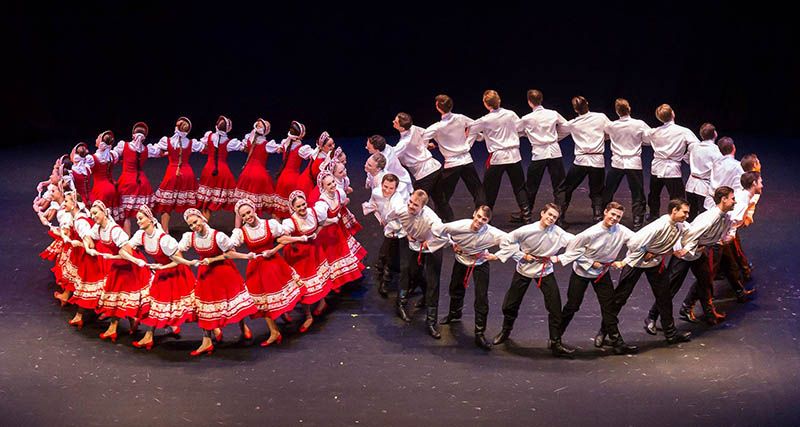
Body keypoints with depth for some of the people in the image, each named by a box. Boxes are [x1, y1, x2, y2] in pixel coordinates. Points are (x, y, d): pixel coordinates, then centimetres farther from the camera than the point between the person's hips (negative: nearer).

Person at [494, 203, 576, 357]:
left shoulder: (558, 233, -17)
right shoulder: (527, 230, -20)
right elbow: (506, 241, -10)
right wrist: (521, 256, -14)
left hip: (545, 271, 0)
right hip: (524, 269, 0)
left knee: (555, 307, -7)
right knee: (510, 304, 10)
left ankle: (556, 343, 2)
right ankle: (506, 330, 38)